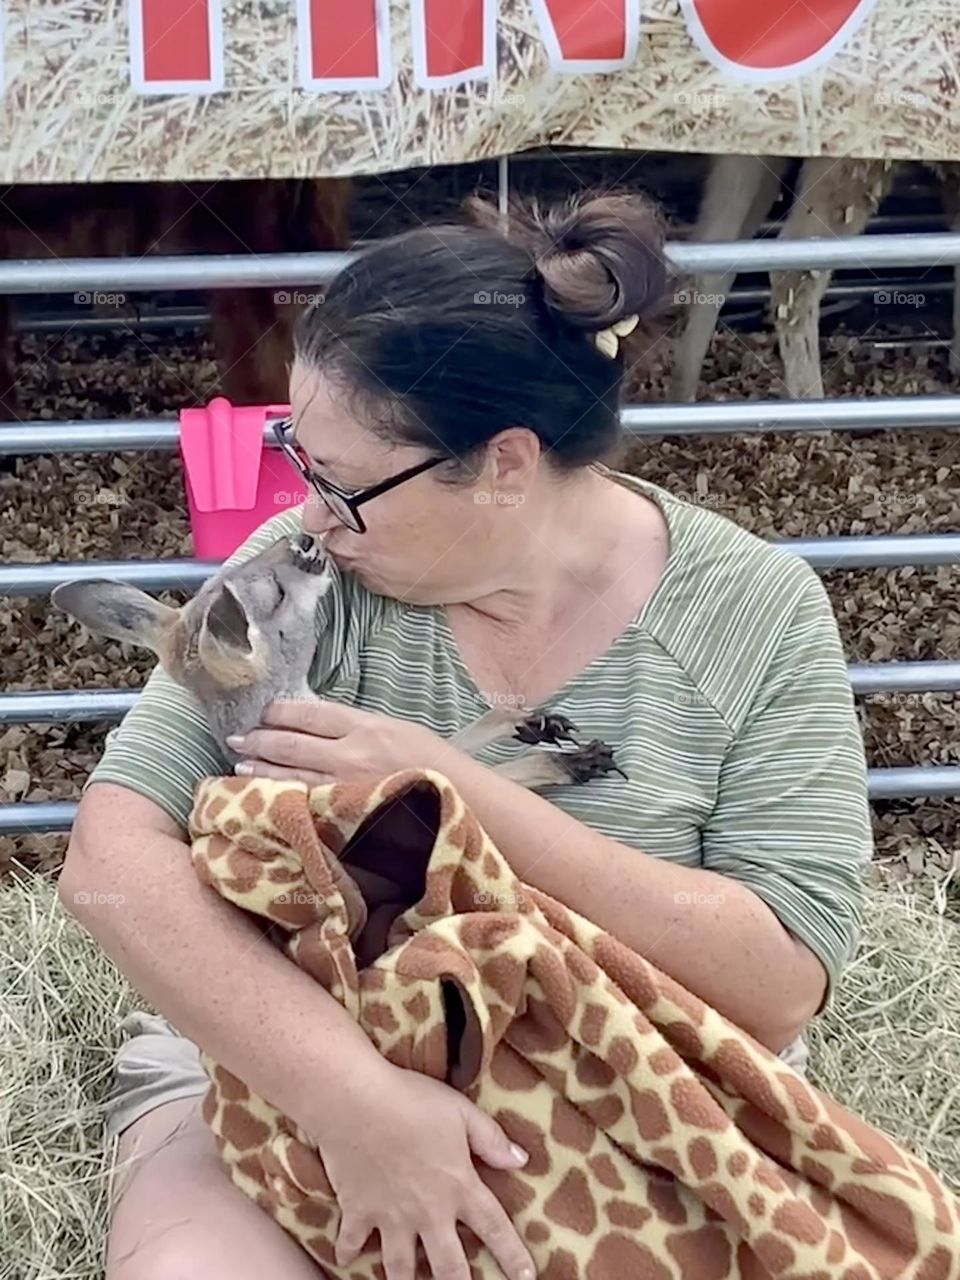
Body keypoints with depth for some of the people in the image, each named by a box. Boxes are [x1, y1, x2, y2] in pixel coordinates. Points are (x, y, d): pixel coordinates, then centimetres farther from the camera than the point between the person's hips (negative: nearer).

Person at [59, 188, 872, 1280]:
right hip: (291, 1061, 1)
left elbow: (782, 984, -16)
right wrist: (353, 1089, -31)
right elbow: (113, 859, -16)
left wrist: (449, 788, -25)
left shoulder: (754, 613, -11)